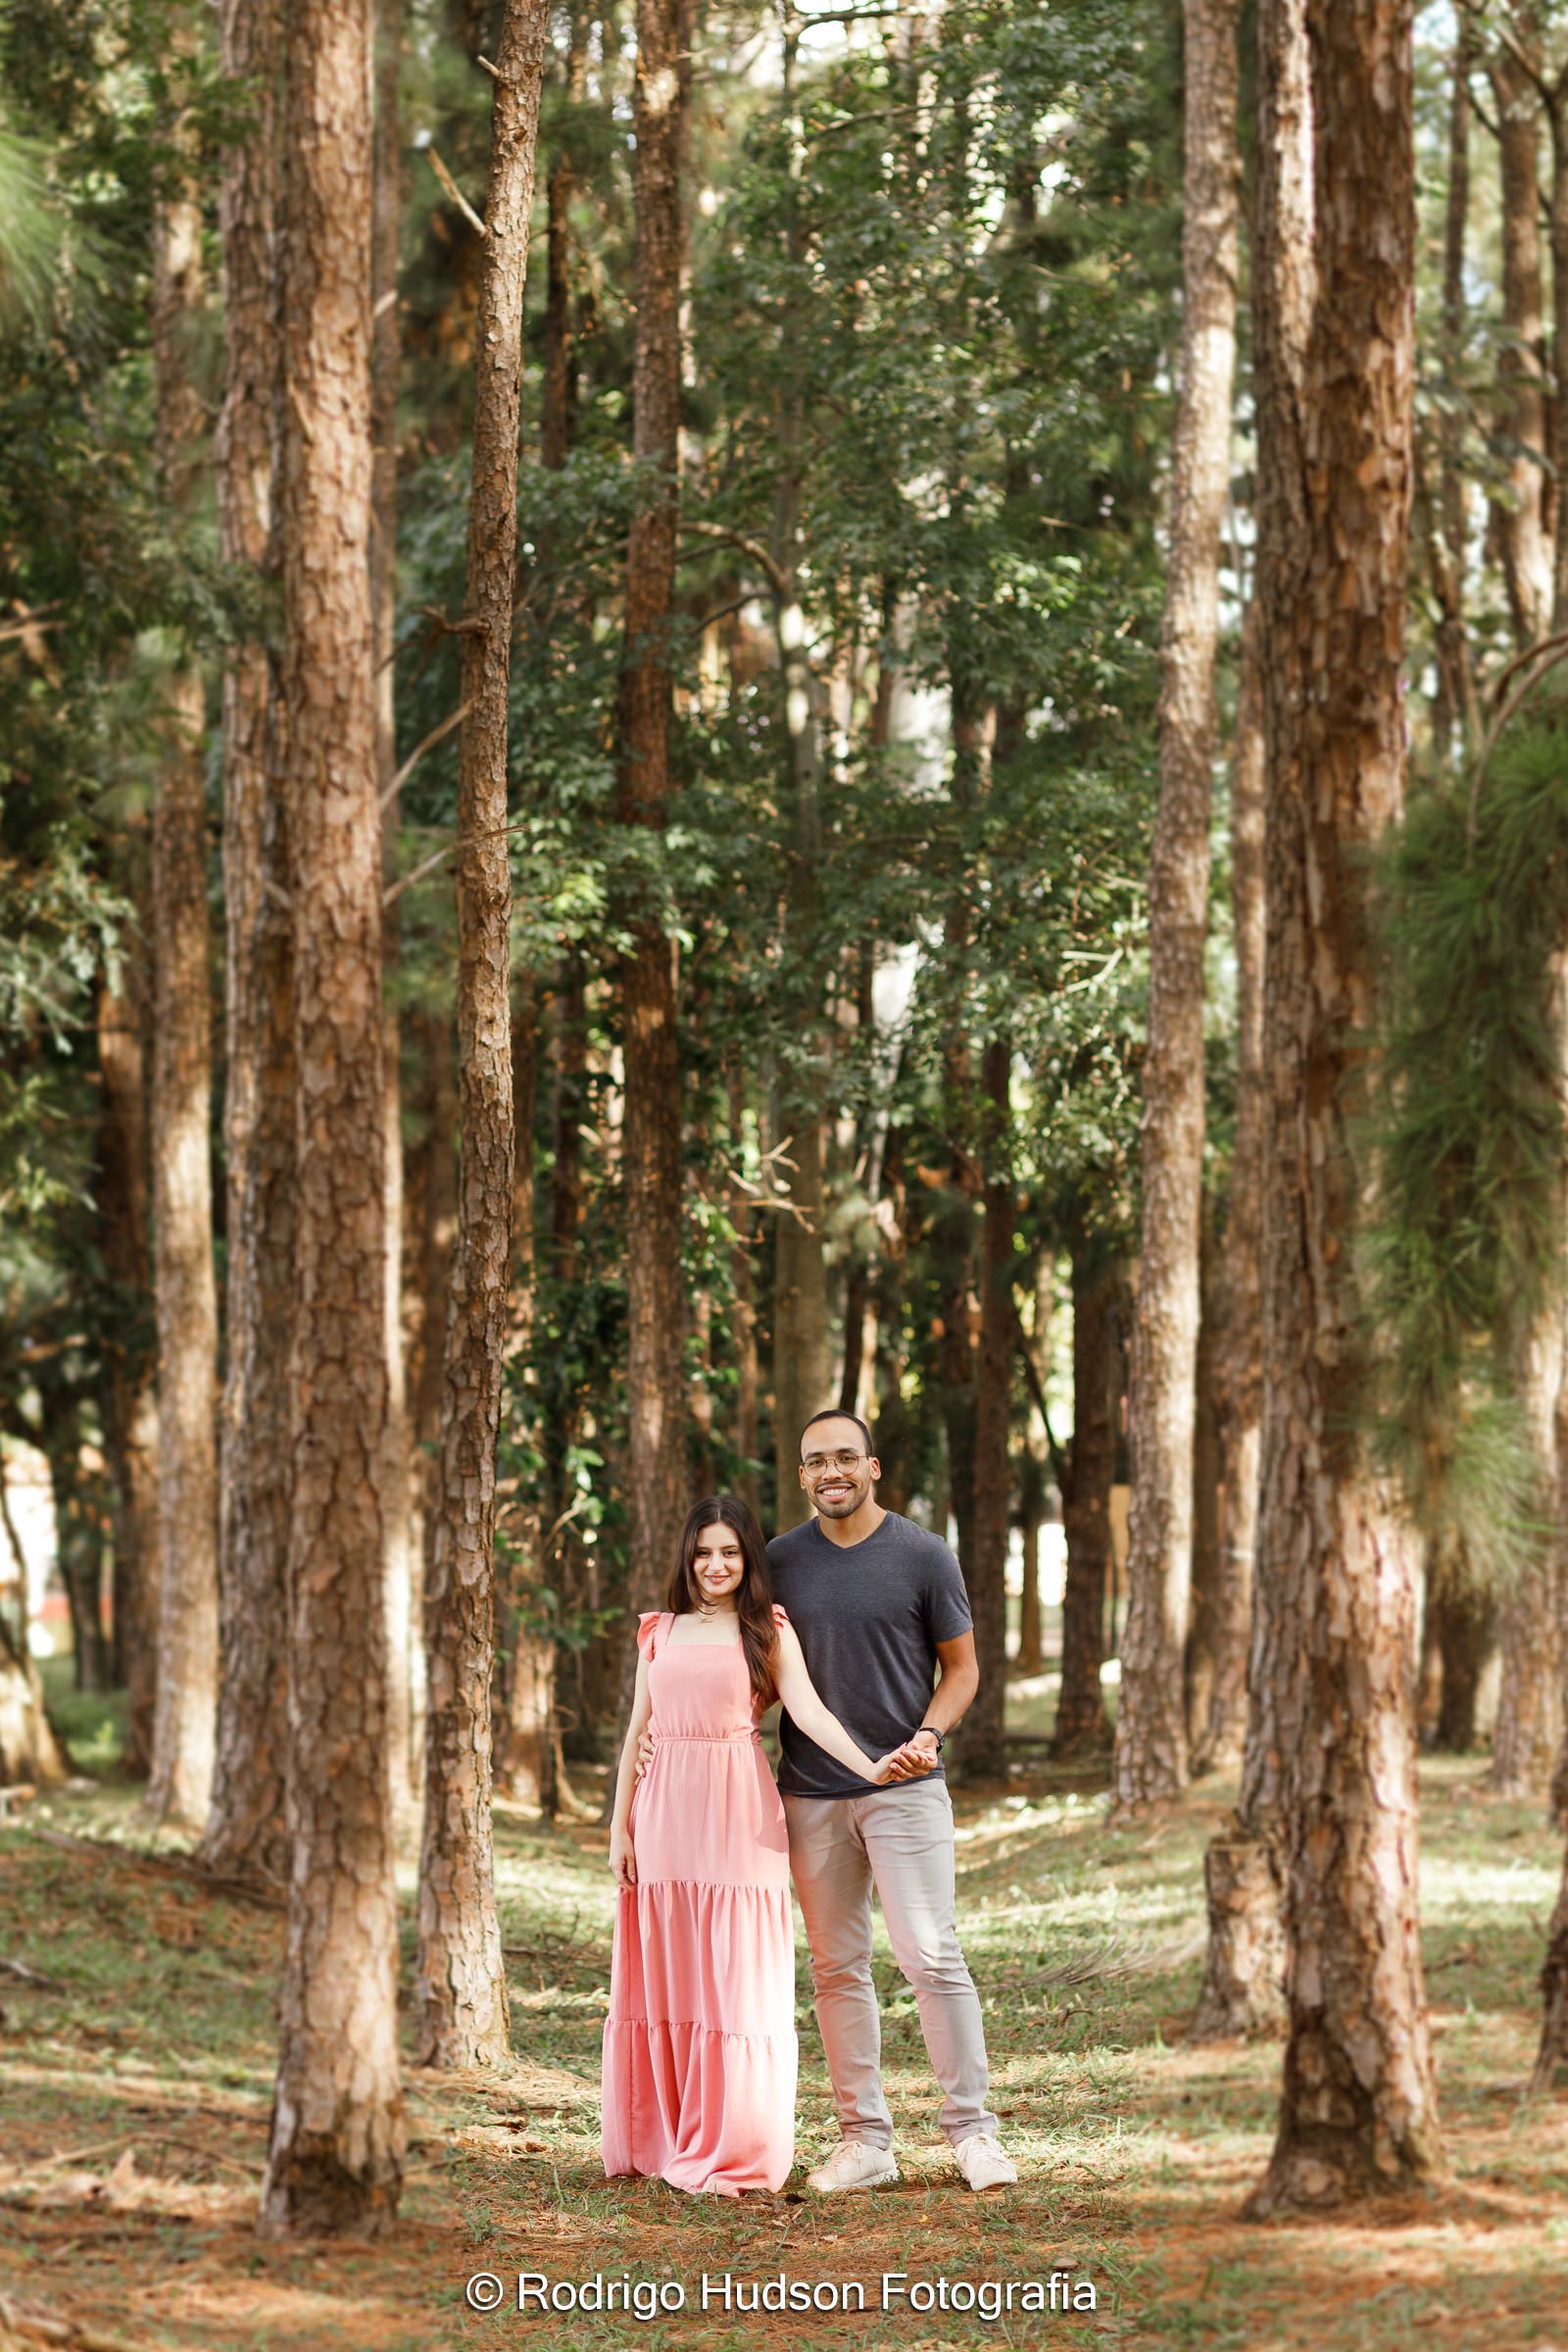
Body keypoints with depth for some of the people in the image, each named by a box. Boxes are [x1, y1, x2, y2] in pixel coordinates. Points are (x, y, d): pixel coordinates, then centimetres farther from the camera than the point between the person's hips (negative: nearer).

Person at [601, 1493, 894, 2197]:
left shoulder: (768, 1630, 4)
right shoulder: (659, 1631, 14)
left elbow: (808, 1709, -8)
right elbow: (638, 1731, 15)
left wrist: (870, 1768, -23)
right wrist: (620, 1827, 9)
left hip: (737, 1819, -3)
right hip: (665, 1813, 3)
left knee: (735, 1978, -4)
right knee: (664, 1975, 4)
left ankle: (732, 2150, 0)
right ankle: (663, 2141, 11)